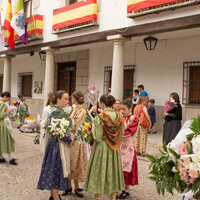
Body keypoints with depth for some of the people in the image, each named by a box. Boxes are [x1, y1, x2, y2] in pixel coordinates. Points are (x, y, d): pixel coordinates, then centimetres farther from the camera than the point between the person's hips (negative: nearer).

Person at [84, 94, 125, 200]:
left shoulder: (100, 117, -18)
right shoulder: (119, 117, -4)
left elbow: (97, 137, -18)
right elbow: (121, 135, 3)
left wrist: (93, 125, -3)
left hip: (101, 148, -5)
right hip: (115, 150, 5)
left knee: (99, 172, 7)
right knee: (113, 172, 18)